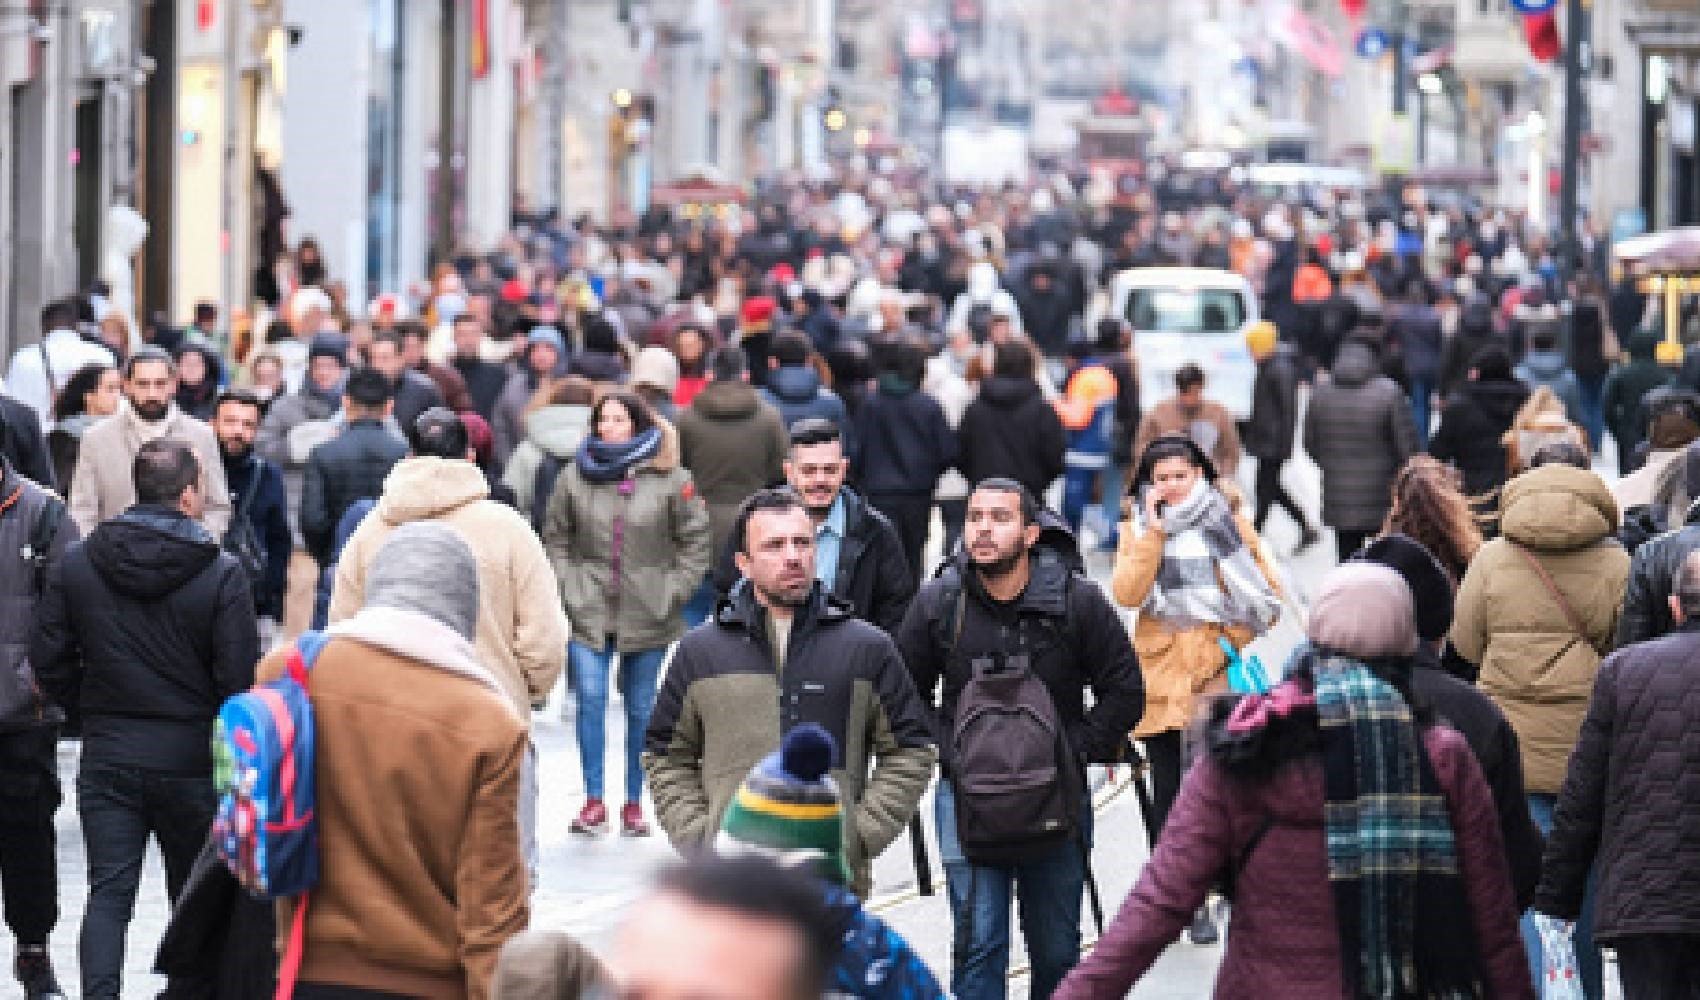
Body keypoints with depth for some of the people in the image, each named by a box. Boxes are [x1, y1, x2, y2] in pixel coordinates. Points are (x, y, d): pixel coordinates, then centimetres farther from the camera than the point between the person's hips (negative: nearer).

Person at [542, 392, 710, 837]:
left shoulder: (670, 479, -1)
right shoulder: (576, 476, 3)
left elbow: (695, 542, 3)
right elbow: (555, 538, 12)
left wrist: (672, 592, -5)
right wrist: (568, 585, 0)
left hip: (648, 616, 0)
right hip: (589, 612, 1)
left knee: (641, 708, 6)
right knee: (590, 697, -12)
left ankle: (634, 802, 15)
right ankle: (593, 801, -8)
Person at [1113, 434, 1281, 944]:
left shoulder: (1227, 523, 5)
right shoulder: (1138, 529, 8)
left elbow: (1267, 599, 8)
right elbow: (1127, 594, -9)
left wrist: (1229, 642, -2)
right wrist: (1153, 530, -10)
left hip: (1217, 677, -1)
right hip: (1160, 679, 1)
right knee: (1169, 791, 2)